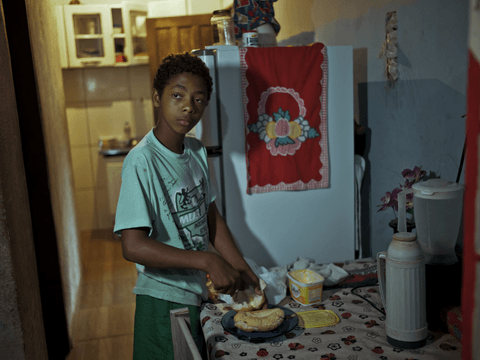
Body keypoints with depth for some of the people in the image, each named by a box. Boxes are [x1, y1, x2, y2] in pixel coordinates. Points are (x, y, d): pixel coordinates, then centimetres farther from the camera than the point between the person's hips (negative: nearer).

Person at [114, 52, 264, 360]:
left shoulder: (196, 151, 2)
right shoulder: (142, 161, -22)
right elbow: (133, 246, -28)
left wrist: (241, 268, 0)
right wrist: (207, 261, -33)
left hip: (198, 293, 8)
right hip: (165, 302, -7)